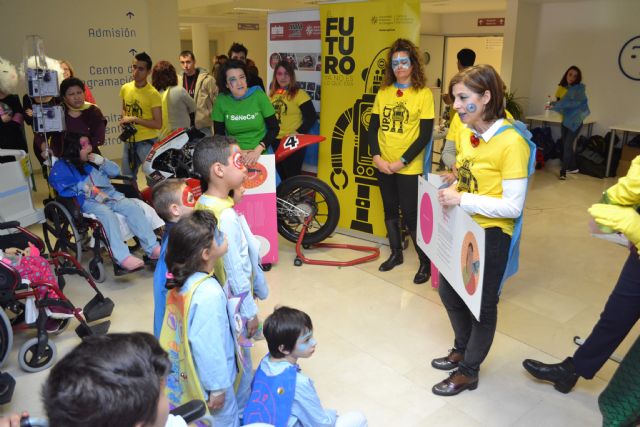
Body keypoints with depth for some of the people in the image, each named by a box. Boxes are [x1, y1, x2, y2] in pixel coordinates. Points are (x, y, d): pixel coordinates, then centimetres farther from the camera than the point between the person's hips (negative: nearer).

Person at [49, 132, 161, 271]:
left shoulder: (94, 160, 27)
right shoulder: (62, 166, 10)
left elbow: (116, 171, 25)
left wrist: (103, 161, 8)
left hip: (110, 195, 5)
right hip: (88, 202, -5)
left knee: (133, 207, -23)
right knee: (107, 214, -36)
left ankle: (152, 248, -28)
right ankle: (123, 257, -47)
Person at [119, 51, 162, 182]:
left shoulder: (153, 94, -15)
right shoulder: (125, 88, 3)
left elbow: (158, 124, -17)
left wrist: (135, 119, -21)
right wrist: (125, 119, 0)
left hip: (146, 141, -6)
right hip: (129, 140, 6)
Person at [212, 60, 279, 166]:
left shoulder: (258, 95, -5)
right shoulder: (221, 100, -3)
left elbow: (274, 128, -1)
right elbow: (219, 135, 4)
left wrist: (258, 149, -14)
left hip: (262, 154, -1)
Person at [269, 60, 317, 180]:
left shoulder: (299, 93, -12)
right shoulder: (272, 93, 8)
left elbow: (311, 117, -14)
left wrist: (298, 133, -20)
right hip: (276, 141, 7)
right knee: (281, 176, 18)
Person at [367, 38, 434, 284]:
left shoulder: (423, 94, -7)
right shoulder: (383, 92, 5)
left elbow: (425, 135, -10)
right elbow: (373, 127, 5)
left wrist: (402, 161, -15)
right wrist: (376, 157, -9)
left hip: (409, 168, -5)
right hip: (383, 165, 5)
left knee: (411, 216, -1)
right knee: (390, 211, 15)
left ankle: (426, 262, 16)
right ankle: (396, 254, 33)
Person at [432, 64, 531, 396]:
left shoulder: (511, 143, -21)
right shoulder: (465, 134, 1)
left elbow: (513, 207, -24)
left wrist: (462, 200, -25)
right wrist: (451, 191, -4)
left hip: (491, 235, -8)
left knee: (482, 304, 11)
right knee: (449, 292, 22)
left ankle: (468, 371, 32)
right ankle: (462, 349, 47)